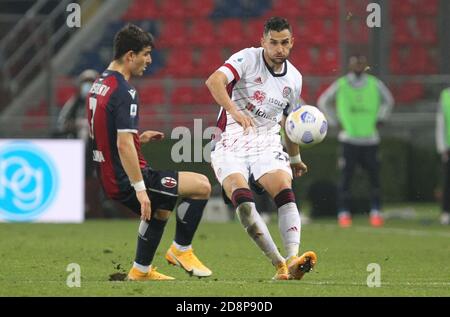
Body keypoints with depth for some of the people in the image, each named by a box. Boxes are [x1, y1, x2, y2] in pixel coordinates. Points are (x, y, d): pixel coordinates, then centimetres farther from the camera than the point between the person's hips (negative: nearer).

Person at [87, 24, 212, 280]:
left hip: (108, 177, 10)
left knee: (161, 207, 33)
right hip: (126, 180, -10)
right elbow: (124, 145, -27)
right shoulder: (125, 92, -20)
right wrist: (140, 188, -26)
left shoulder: (100, 84, 10)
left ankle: (141, 270, 33)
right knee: (202, 186, -8)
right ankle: (181, 249, 6)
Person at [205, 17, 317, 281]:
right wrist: (235, 112, -40)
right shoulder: (248, 59, -6)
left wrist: (295, 158, 40)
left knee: (285, 190, -25)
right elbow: (214, 81, -24)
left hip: (267, 145, 4)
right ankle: (279, 265, -24)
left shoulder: (294, 78, 11)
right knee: (242, 199, -28)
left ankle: (292, 260, -36)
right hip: (231, 144, -4)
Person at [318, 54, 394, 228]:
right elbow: (323, 102, 12)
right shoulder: (341, 85, 0)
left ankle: (376, 212, 6)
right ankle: (344, 214, 1)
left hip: (370, 139, 2)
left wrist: (380, 119, 14)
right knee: (346, 178, -4)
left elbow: (388, 100, 23)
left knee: (374, 177, -1)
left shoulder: (374, 84, 5)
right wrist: (334, 121, 7)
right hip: (349, 140, -2)